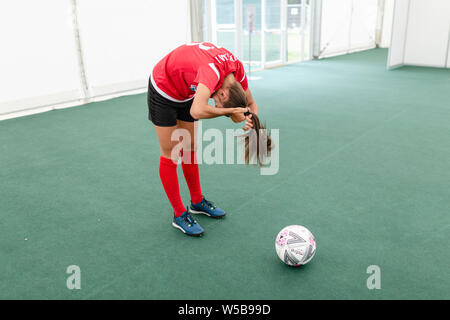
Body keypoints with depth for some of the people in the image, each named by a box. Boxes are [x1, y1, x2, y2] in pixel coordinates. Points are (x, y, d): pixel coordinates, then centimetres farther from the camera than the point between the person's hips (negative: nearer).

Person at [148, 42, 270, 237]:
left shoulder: (237, 69, -17)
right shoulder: (213, 71, -40)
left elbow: (251, 103, -2)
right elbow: (197, 112, -55)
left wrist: (251, 118, -25)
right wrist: (230, 111, -41)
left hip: (186, 92, 7)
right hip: (163, 89, -7)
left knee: (190, 148, 15)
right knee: (170, 155, -2)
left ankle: (197, 202, 30)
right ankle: (179, 215, 9)